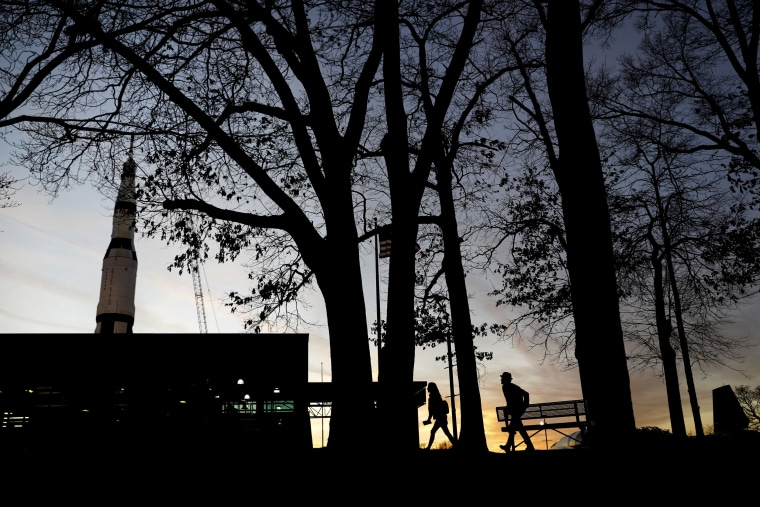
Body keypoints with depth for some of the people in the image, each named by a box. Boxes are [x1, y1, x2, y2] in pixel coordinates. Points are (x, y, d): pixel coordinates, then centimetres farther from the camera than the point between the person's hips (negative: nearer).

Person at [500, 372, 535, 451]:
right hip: (520, 409, 9)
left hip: (515, 409, -9)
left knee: (520, 428, -8)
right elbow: (526, 393, 19)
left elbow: (509, 398, -17)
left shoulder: (505, 386, -3)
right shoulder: (514, 386, 20)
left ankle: (530, 447, -12)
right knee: (512, 427, 16)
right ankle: (508, 446, 21)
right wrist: (525, 404, 16)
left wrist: (508, 409, -11)